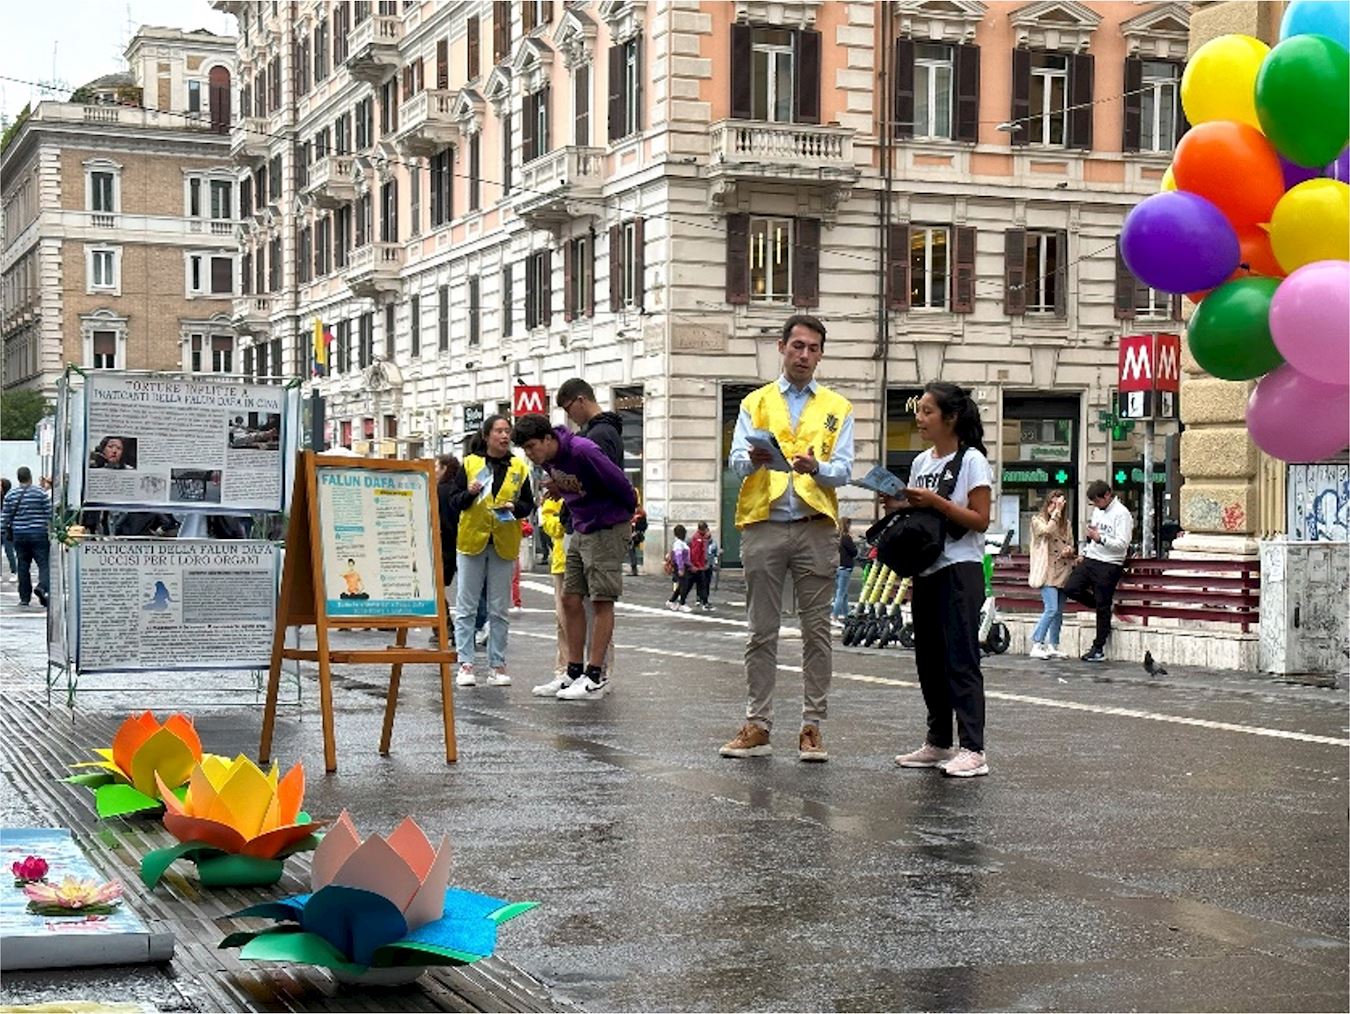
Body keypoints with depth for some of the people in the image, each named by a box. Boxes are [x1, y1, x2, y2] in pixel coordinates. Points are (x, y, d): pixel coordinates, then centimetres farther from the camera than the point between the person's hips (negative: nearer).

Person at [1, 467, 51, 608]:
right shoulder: (40, 493, -5)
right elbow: (50, 514, -3)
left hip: (19, 535, 3)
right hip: (38, 534, -3)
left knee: (23, 566, 9)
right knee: (44, 563, -1)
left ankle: (24, 597, 10)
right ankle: (41, 586, -27)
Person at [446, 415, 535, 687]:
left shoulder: (519, 468, 8)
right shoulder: (470, 464, 3)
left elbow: (528, 504, 11)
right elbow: (454, 500, 4)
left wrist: (515, 508, -9)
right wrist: (470, 494, -15)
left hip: (504, 543, 1)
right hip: (472, 540, -1)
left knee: (499, 609, 4)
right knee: (466, 606, -1)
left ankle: (497, 665, 9)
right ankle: (466, 665, 1)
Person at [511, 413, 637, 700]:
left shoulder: (583, 451, -25)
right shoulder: (547, 460, 2)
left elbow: (620, 483, -17)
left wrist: (630, 512, -2)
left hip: (607, 529, -9)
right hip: (580, 531, 9)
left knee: (602, 601, -7)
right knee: (571, 600, 6)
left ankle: (596, 678, -6)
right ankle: (575, 672, 12)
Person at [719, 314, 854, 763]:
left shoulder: (836, 408, 13)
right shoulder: (755, 403, 13)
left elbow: (843, 470, 1)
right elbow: (737, 461, -1)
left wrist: (816, 468, -21)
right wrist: (754, 460, -24)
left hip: (815, 527, 0)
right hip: (763, 525, 0)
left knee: (817, 630, 1)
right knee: (762, 631, 3)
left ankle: (812, 726, 7)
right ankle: (757, 726, 8)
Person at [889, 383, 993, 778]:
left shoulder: (971, 460, -7)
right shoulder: (921, 462, 14)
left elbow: (980, 520, -12)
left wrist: (935, 501, -19)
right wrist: (899, 506, -1)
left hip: (960, 571, -8)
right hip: (925, 570, 8)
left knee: (960, 659, -9)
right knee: (929, 659, 10)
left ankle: (972, 750, -8)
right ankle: (938, 743, 19)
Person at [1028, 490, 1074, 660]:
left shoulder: (1066, 524, 16)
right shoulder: (1038, 521, 2)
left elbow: (1071, 545, 23)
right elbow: (1047, 530, -18)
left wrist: (1069, 550, -1)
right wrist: (1056, 511, -13)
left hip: (1063, 573, 6)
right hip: (1047, 572, -6)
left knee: (1059, 612, 8)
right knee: (1051, 609, -17)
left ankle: (1053, 646, 15)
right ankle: (1036, 645, -13)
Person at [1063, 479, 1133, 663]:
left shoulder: (1121, 514, -12)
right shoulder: (1097, 511, 14)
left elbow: (1122, 545, -19)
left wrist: (1100, 538, -28)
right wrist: (1085, 553, 20)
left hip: (1109, 566, -8)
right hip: (1090, 560, 8)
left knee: (1103, 608, -2)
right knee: (1070, 588, -6)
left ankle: (1099, 649, 6)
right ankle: (1102, 606, 16)